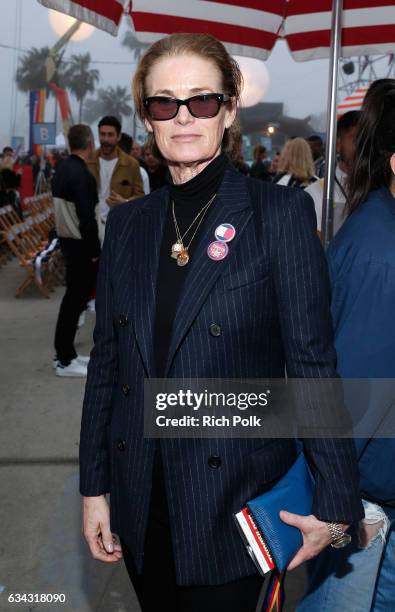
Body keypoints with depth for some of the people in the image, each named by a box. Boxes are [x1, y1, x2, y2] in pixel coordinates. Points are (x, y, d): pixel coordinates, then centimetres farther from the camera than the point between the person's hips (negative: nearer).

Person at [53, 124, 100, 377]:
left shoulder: (62, 169, 10)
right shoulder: (82, 175, -19)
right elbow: (87, 218, -23)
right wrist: (95, 251, -15)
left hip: (68, 240, 9)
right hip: (81, 245, -9)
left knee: (74, 296, 16)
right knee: (75, 298, -2)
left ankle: (65, 352, 25)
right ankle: (65, 361, 6)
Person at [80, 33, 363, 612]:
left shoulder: (280, 212, -9)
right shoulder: (128, 223, 5)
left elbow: (311, 362, -10)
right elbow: (106, 361, 7)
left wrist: (335, 500, -10)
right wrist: (94, 485, 7)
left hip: (235, 498, -4)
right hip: (141, 502, 5)